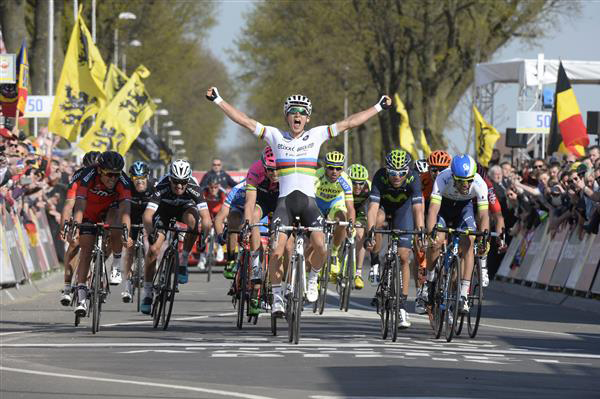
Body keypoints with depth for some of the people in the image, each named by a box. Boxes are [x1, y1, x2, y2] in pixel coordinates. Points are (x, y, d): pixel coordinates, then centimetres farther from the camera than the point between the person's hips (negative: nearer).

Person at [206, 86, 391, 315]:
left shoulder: (316, 135, 9)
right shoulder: (276, 136, 8)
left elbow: (349, 123, 10)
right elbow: (245, 121, 6)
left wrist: (379, 107, 10)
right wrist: (218, 101, 1)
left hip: (308, 200, 0)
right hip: (284, 200, 0)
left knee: (319, 246, -20)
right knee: (276, 251, -14)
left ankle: (312, 278, 11)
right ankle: (277, 298, 1)